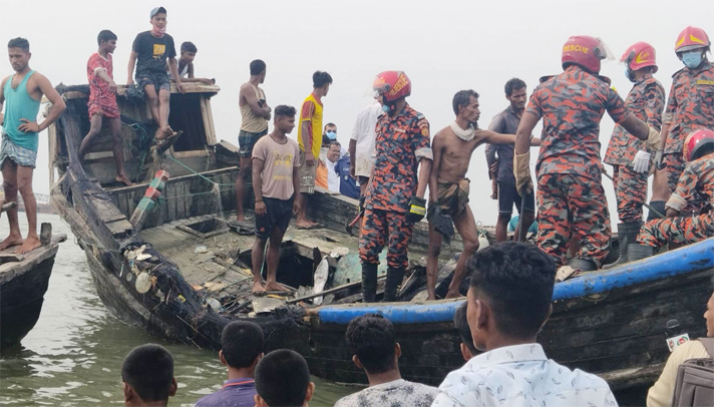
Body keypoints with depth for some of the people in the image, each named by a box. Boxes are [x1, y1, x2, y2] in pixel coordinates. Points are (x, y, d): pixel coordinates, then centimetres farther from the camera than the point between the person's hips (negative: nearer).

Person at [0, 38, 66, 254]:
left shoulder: (36, 79, -6)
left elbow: (60, 104, -14)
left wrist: (40, 126, -15)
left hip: (25, 141, -7)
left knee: (24, 187, -10)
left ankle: (33, 236, -5)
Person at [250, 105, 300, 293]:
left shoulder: (293, 145, 10)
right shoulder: (264, 143, -8)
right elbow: (256, 173, -10)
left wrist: (296, 198, 12)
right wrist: (258, 200, -15)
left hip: (286, 200, 6)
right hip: (268, 199, -5)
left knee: (276, 241, 10)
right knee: (261, 239, 3)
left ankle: (271, 281, 16)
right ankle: (257, 281, 8)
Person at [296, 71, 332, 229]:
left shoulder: (317, 102, 14)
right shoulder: (310, 102, -13)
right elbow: (304, 127, -17)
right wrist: (308, 152, -20)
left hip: (313, 151, 9)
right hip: (308, 151, -9)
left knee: (308, 186, 10)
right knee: (304, 186, -7)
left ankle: (304, 217, 14)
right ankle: (299, 219, -4)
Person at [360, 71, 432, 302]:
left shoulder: (416, 122, -7)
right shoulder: (382, 121, 15)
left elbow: (425, 161, -13)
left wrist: (419, 199, -20)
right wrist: (367, 190, 20)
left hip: (401, 201, -7)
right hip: (376, 197, 7)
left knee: (396, 253, 1)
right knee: (367, 248, 5)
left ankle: (389, 301, 10)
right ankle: (367, 300, 14)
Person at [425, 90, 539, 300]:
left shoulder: (478, 136, 4)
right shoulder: (442, 137, -12)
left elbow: (512, 138, 3)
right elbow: (433, 173, -11)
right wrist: (434, 204, -17)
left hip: (460, 194, 6)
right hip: (441, 193, -6)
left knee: (472, 243, 0)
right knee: (435, 247, -3)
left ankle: (453, 291, 11)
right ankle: (431, 295, 1)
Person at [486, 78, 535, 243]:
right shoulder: (502, 118, -8)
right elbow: (489, 147, -9)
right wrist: (494, 172, -5)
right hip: (507, 176, -6)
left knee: (528, 216, 9)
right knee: (504, 217, 0)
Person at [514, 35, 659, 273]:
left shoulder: (544, 88, 12)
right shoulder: (600, 88, 6)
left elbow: (522, 132, 6)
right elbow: (630, 124, 20)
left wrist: (521, 172, 12)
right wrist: (654, 138, 38)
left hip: (548, 170, 4)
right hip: (583, 170, -4)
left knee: (550, 239, 6)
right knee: (595, 237, 1)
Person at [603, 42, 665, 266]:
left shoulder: (651, 86, -5)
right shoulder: (638, 88, 25)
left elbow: (653, 123, -16)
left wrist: (645, 150, -25)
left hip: (635, 159, -10)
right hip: (623, 158, 10)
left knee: (629, 207, -13)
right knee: (625, 207, 8)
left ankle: (629, 256, -14)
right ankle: (625, 255, 10)